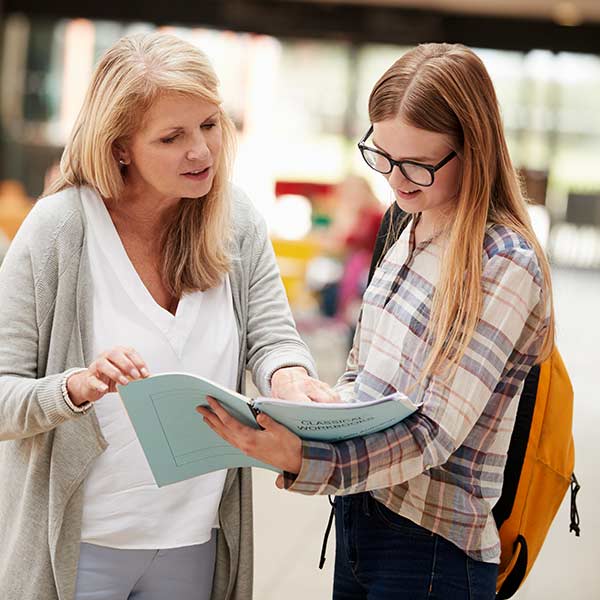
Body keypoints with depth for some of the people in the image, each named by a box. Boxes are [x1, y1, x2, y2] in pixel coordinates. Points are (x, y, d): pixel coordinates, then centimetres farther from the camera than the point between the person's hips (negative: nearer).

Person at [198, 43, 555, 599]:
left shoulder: (506, 265, -18)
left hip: (433, 552, -7)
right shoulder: (411, 227, 7)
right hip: (355, 515, 7)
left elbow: (433, 434, -23)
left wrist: (302, 462, -36)